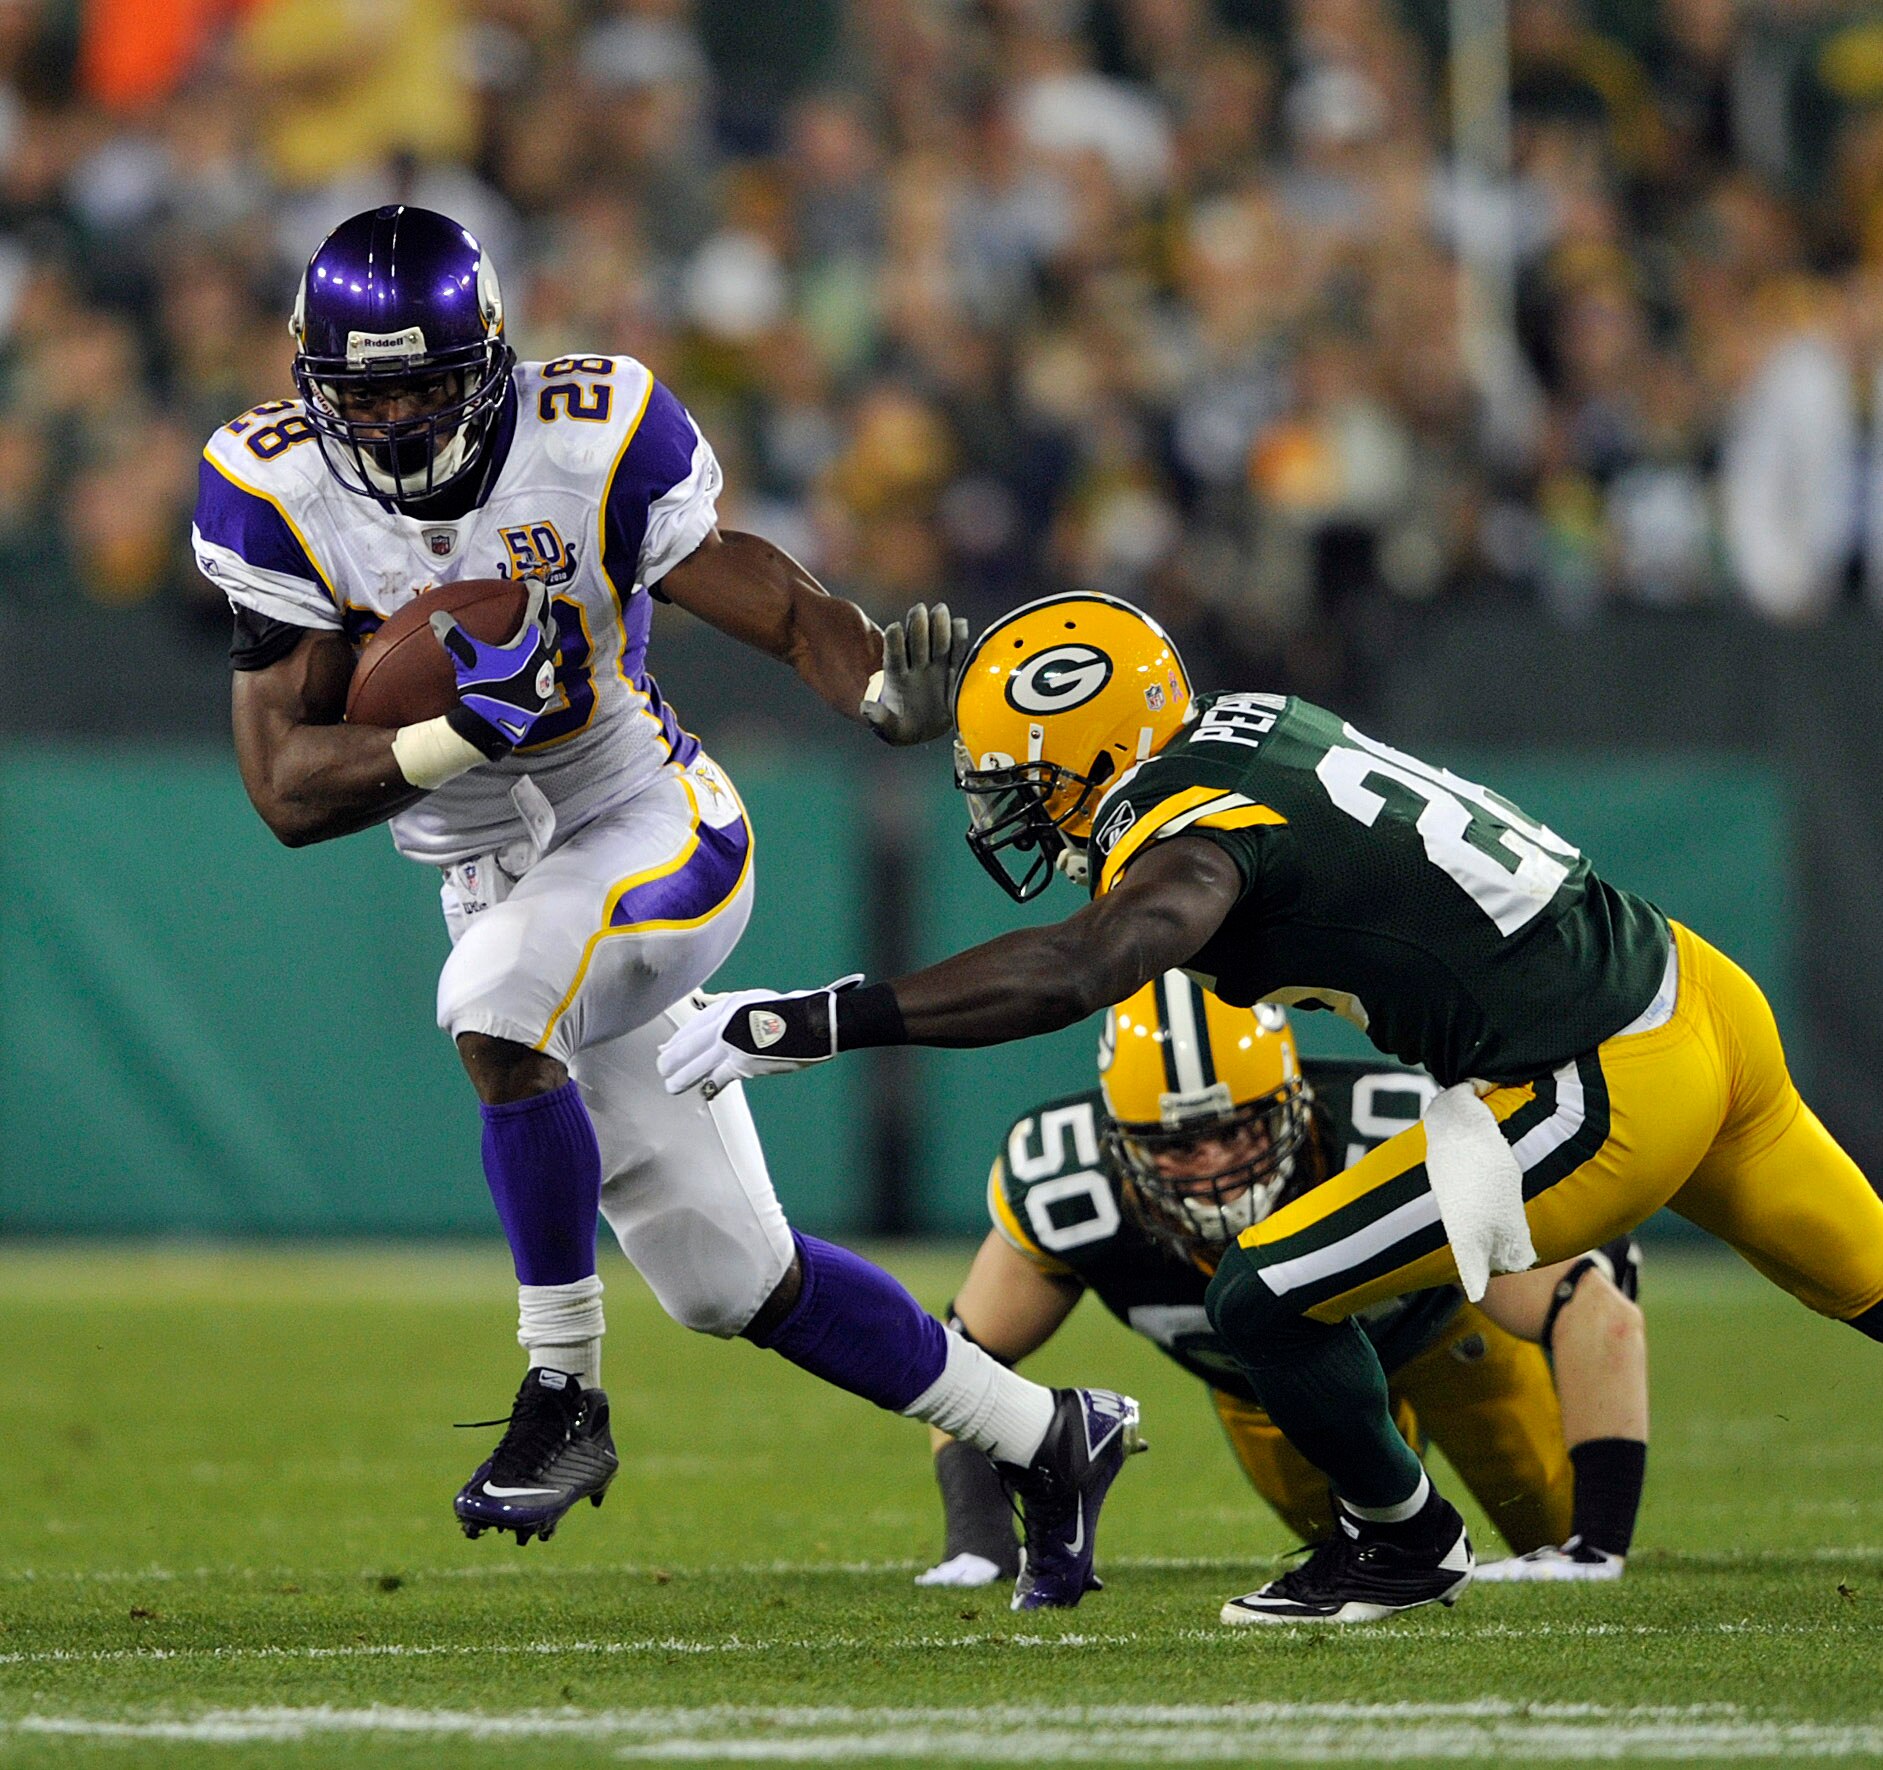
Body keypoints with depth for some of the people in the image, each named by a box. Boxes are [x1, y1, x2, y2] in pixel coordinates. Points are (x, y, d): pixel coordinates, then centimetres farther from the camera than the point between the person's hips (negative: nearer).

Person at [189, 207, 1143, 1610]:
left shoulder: (590, 443, -17)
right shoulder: (282, 497, -11)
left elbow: (778, 608, -14)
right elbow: (287, 792, -14)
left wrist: (888, 689, -35)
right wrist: (459, 733, -31)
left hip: (651, 831, -4)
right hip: (502, 891, 4)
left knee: (494, 1009, -36)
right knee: (732, 1280, 8)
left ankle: (564, 1396, -22)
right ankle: (1045, 1440, 26)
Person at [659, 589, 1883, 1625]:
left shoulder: (1195, 836, -18)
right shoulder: (1250, 732, 8)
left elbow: (1071, 973, -37)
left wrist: (817, 1023, -36)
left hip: (1600, 1103, -9)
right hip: (1682, 983, 9)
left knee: (1267, 1301, -1)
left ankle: (1404, 1545, 21)